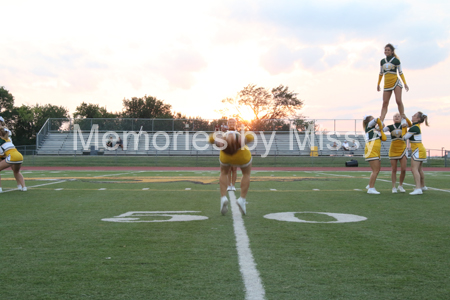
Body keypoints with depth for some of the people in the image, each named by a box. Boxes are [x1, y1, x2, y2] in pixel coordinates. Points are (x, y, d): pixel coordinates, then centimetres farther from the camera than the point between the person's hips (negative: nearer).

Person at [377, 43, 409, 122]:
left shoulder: (396, 60, 1)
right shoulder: (382, 61, 12)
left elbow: (400, 72, 2)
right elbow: (381, 73, 21)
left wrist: (405, 84, -3)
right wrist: (378, 84, 22)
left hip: (396, 82, -3)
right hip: (387, 84, 3)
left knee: (398, 101, -9)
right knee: (385, 103, -2)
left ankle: (403, 118, 2)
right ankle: (380, 122, -6)